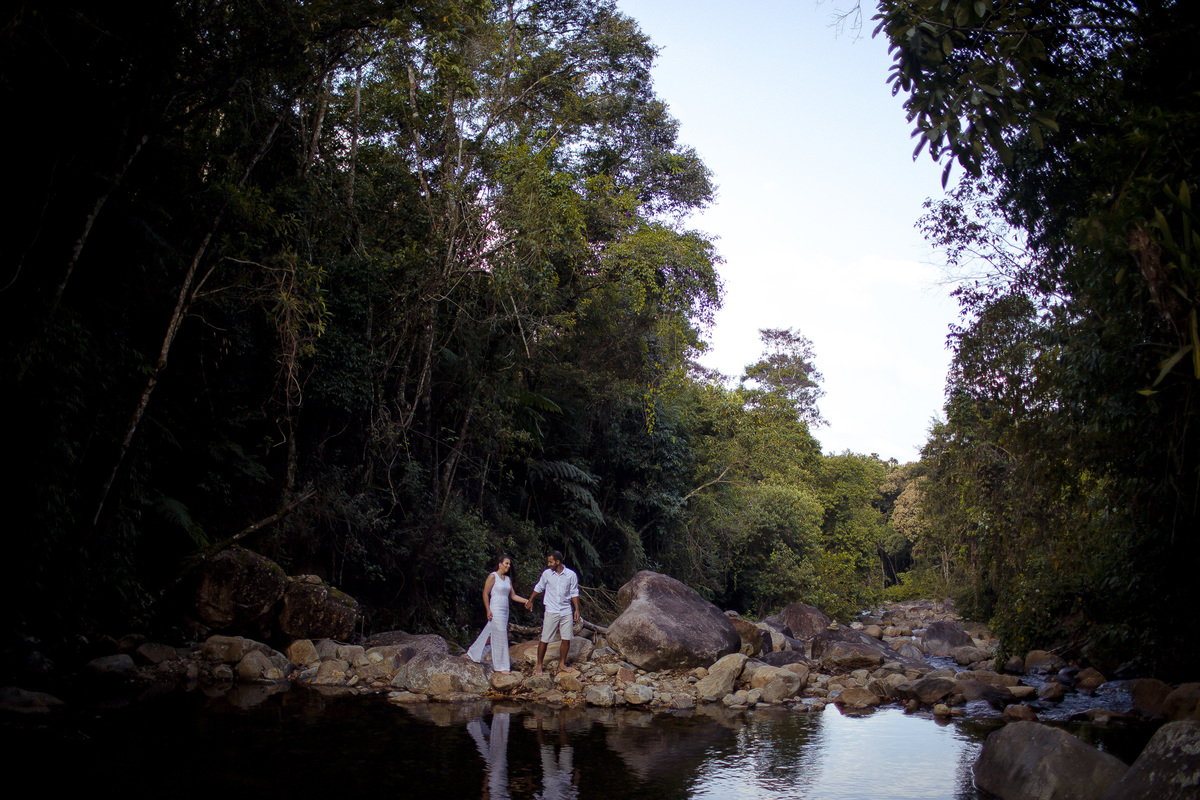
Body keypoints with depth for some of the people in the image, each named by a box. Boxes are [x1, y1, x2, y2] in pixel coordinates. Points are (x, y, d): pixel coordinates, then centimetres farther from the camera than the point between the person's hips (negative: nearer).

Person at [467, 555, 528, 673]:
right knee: (500, 636, -6)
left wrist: (525, 601, 2)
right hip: (495, 611, -7)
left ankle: (473, 654, 29)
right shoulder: (493, 577, -7)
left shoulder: (508, 579, 14)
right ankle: (500, 666, 1)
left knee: (488, 634, 13)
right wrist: (488, 610, -14)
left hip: (505, 611, 7)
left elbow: (513, 595, 15)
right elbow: (485, 593, -9)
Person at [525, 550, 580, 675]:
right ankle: (539, 665, 10)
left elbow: (574, 593, 5)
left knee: (566, 639, 2)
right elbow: (538, 588, 14)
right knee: (544, 640, -2)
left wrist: (577, 610, 2)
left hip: (566, 612, 1)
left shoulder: (571, 575, -4)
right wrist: (530, 601, 21)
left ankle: (562, 664, 18)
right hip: (551, 612, -1)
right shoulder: (547, 573, -2)